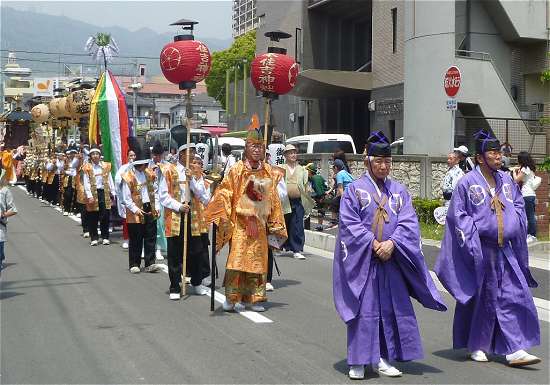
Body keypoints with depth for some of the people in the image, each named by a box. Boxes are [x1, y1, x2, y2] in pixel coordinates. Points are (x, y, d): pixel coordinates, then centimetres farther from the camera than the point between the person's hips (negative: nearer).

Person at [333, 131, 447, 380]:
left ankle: (383, 359, 14)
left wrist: (391, 243, -16)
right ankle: (358, 361, 6)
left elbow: (408, 222, -1)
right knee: (364, 308, -2)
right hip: (362, 260, -3)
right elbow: (350, 223, -8)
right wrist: (373, 244, -16)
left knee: (392, 308, 4)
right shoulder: (355, 189, 1)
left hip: (391, 259, 3)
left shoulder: (399, 191, 9)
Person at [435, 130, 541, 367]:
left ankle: (515, 350, 2)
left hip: (504, 251, 5)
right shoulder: (467, 183, -7)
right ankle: (475, 347, 22)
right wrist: (474, 238, -15)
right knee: (480, 300, 6)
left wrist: (515, 224, 1)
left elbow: (519, 205, 19)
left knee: (513, 297, -1)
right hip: (480, 251, -5)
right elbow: (458, 216, -7)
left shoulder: (506, 180, 9)